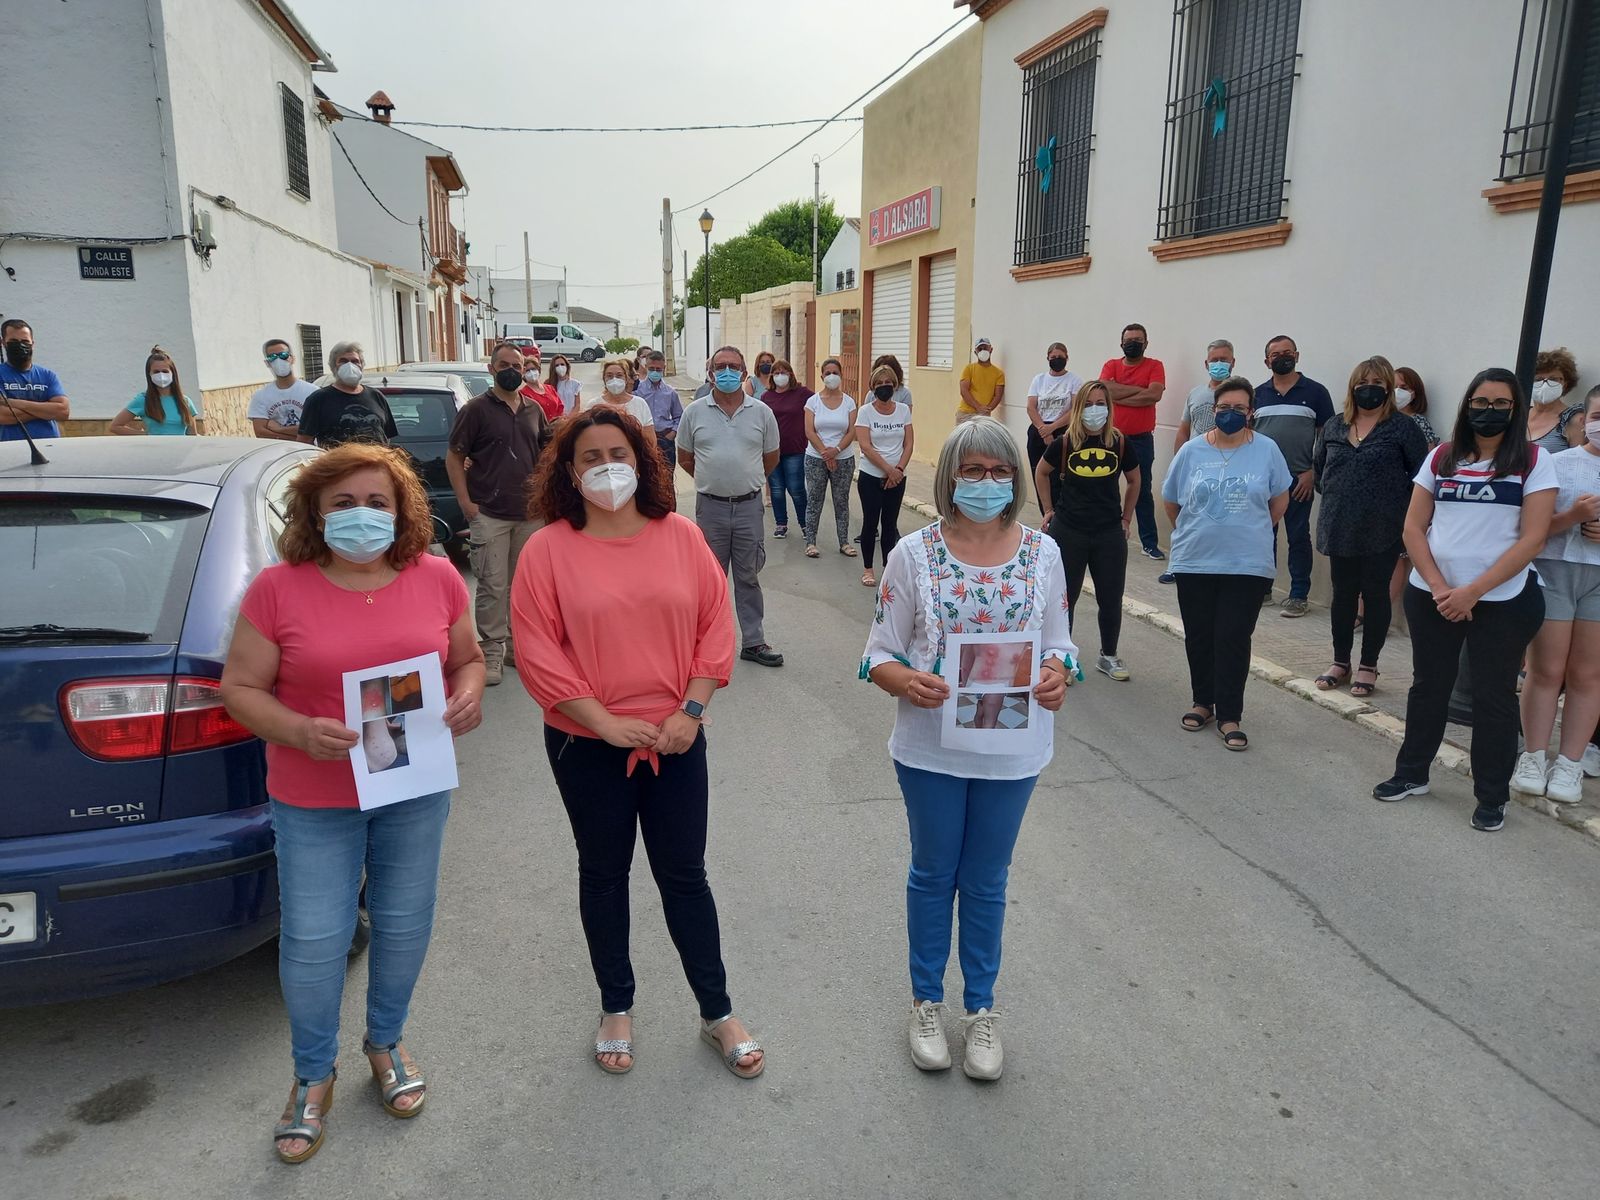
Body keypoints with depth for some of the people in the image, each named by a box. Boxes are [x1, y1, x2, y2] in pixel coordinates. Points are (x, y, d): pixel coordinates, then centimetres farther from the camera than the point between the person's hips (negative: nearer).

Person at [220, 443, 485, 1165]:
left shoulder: (436, 578, -3)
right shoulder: (278, 590, -10)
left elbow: (468, 656, 8)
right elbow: (240, 688, -6)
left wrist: (469, 693, -14)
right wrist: (299, 732, -23)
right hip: (313, 800, -2)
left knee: (404, 923, 16)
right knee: (314, 941, 7)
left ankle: (385, 1043, 43)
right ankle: (313, 1077, 33)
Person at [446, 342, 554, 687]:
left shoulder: (534, 410, 11)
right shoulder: (476, 409, -3)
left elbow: (547, 452, 21)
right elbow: (453, 457, -3)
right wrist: (466, 503, -11)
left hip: (530, 513, 5)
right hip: (489, 514, -5)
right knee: (493, 586, -4)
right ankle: (491, 651, 5)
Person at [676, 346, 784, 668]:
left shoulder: (761, 412, 2)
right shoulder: (695, 412, 1)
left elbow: (771, 458, 12)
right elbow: (685, 458, 10)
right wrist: (715, 481, 12)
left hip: (749, 506, 0)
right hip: (710, 507, 0)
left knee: (748, 577, 8)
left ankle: (753, 642, 16)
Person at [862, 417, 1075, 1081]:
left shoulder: (1041, 552, -3)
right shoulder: (914, 553, -9)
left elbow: (1059, 643, 5)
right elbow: (879, 653, -6)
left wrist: (1058, 674, -18)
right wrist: (906, 682, -28)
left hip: (1012, 749, 2)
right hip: (931, 747, -1)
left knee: (987, 879, 16)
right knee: (934, 874, 16)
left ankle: (981, 1007, 37)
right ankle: (927, 1000, 38)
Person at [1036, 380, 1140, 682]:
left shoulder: (1120, 442, -4)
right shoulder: (1064, 442, -7)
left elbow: (1134, 480, 12)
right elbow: (1041, 473, 10)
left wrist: (1126, 518, 12)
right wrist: (1049, 510, 7)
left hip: (1110, 535, 1)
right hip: (1068, 532, -1)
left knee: (1111, 599, 10)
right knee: (1064, 598, 8)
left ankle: (1108, 656, 29)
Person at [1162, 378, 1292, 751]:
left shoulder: (1266, 450, -2)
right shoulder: (1191, 451, 0)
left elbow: (1279, 500, 10)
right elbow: (1171, 501, 10)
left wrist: (1253, 533, 15)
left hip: (1248, 565, -2)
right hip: (1195, 562, 2)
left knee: (1233, 640, -1)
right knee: (1198, 636, 11)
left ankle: (1229, 717, 8)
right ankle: (1203, 702, 28)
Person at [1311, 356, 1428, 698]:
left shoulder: (1403, 428, -5)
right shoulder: (1334, 426, 8)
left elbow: (1422, 475, -6)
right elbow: (1318, 465, 19)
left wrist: (1397, 504, -7)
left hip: (1381, 532, -4)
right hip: (1339, 529, 4)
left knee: (1375, 594, 5)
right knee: (1343, 594, 11)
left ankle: (1368, 666, 16)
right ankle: (1340, 663, 22)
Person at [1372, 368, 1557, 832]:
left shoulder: (1534, 461, -4)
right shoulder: (1441, 458, 4)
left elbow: (1532, 538, -11)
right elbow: (1414, 528, 2)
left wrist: (1471, 592, -17)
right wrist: (1440, 588, -10)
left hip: (1503, 601, -3)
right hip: (1431, 597, 3)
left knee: (1493, 696, 6)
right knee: (1428, 686, 15)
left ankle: (1492, 798, 18)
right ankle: (1411, 773, 30)